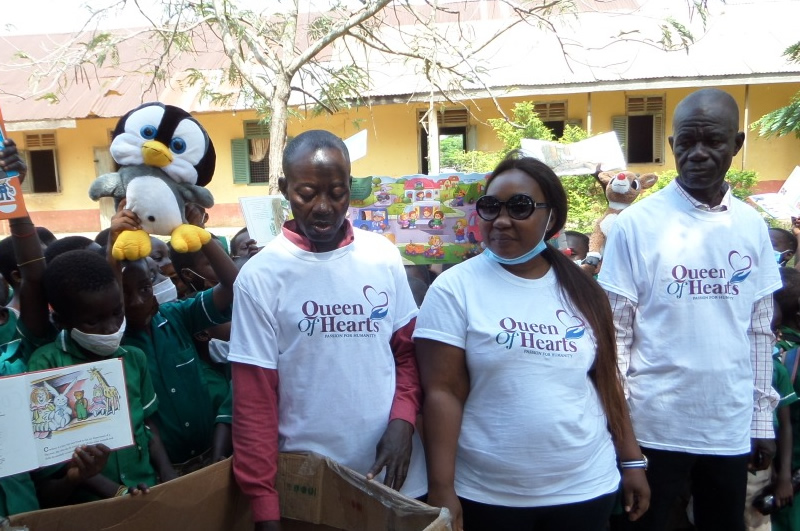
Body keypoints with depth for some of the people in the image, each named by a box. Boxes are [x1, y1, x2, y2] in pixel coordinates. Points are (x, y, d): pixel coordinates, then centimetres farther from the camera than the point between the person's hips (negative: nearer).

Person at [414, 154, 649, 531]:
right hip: (487, 495, -3)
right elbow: (442, 392, -13)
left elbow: (605, 379, 10)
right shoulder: (455, 288, -10)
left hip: (586, 487, 4)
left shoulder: (581, 290, 3)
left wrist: (632, 460, 11)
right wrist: (441, 489, -14)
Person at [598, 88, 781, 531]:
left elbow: (760, 331, 9)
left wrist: (763, 418, 9)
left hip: (732, 427, 4)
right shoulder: (636, 224, -9)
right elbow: (615, 332, -7)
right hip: (655, 426, -4)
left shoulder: (753, 227, 4)